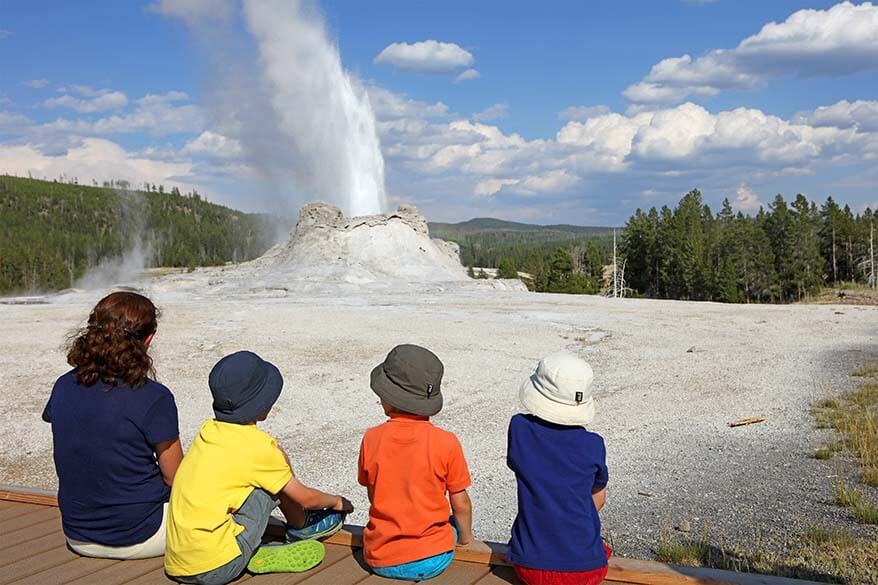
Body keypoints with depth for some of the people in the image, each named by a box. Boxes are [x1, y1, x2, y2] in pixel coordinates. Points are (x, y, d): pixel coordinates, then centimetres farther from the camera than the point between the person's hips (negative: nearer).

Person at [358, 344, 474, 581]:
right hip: (432, 561, -2)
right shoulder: (446, 443, -14)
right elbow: (460, 504, -5)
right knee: (455, 523, 27)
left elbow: (373, 495, 4)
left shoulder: (371, 439, -9)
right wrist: (466, 538, 15)